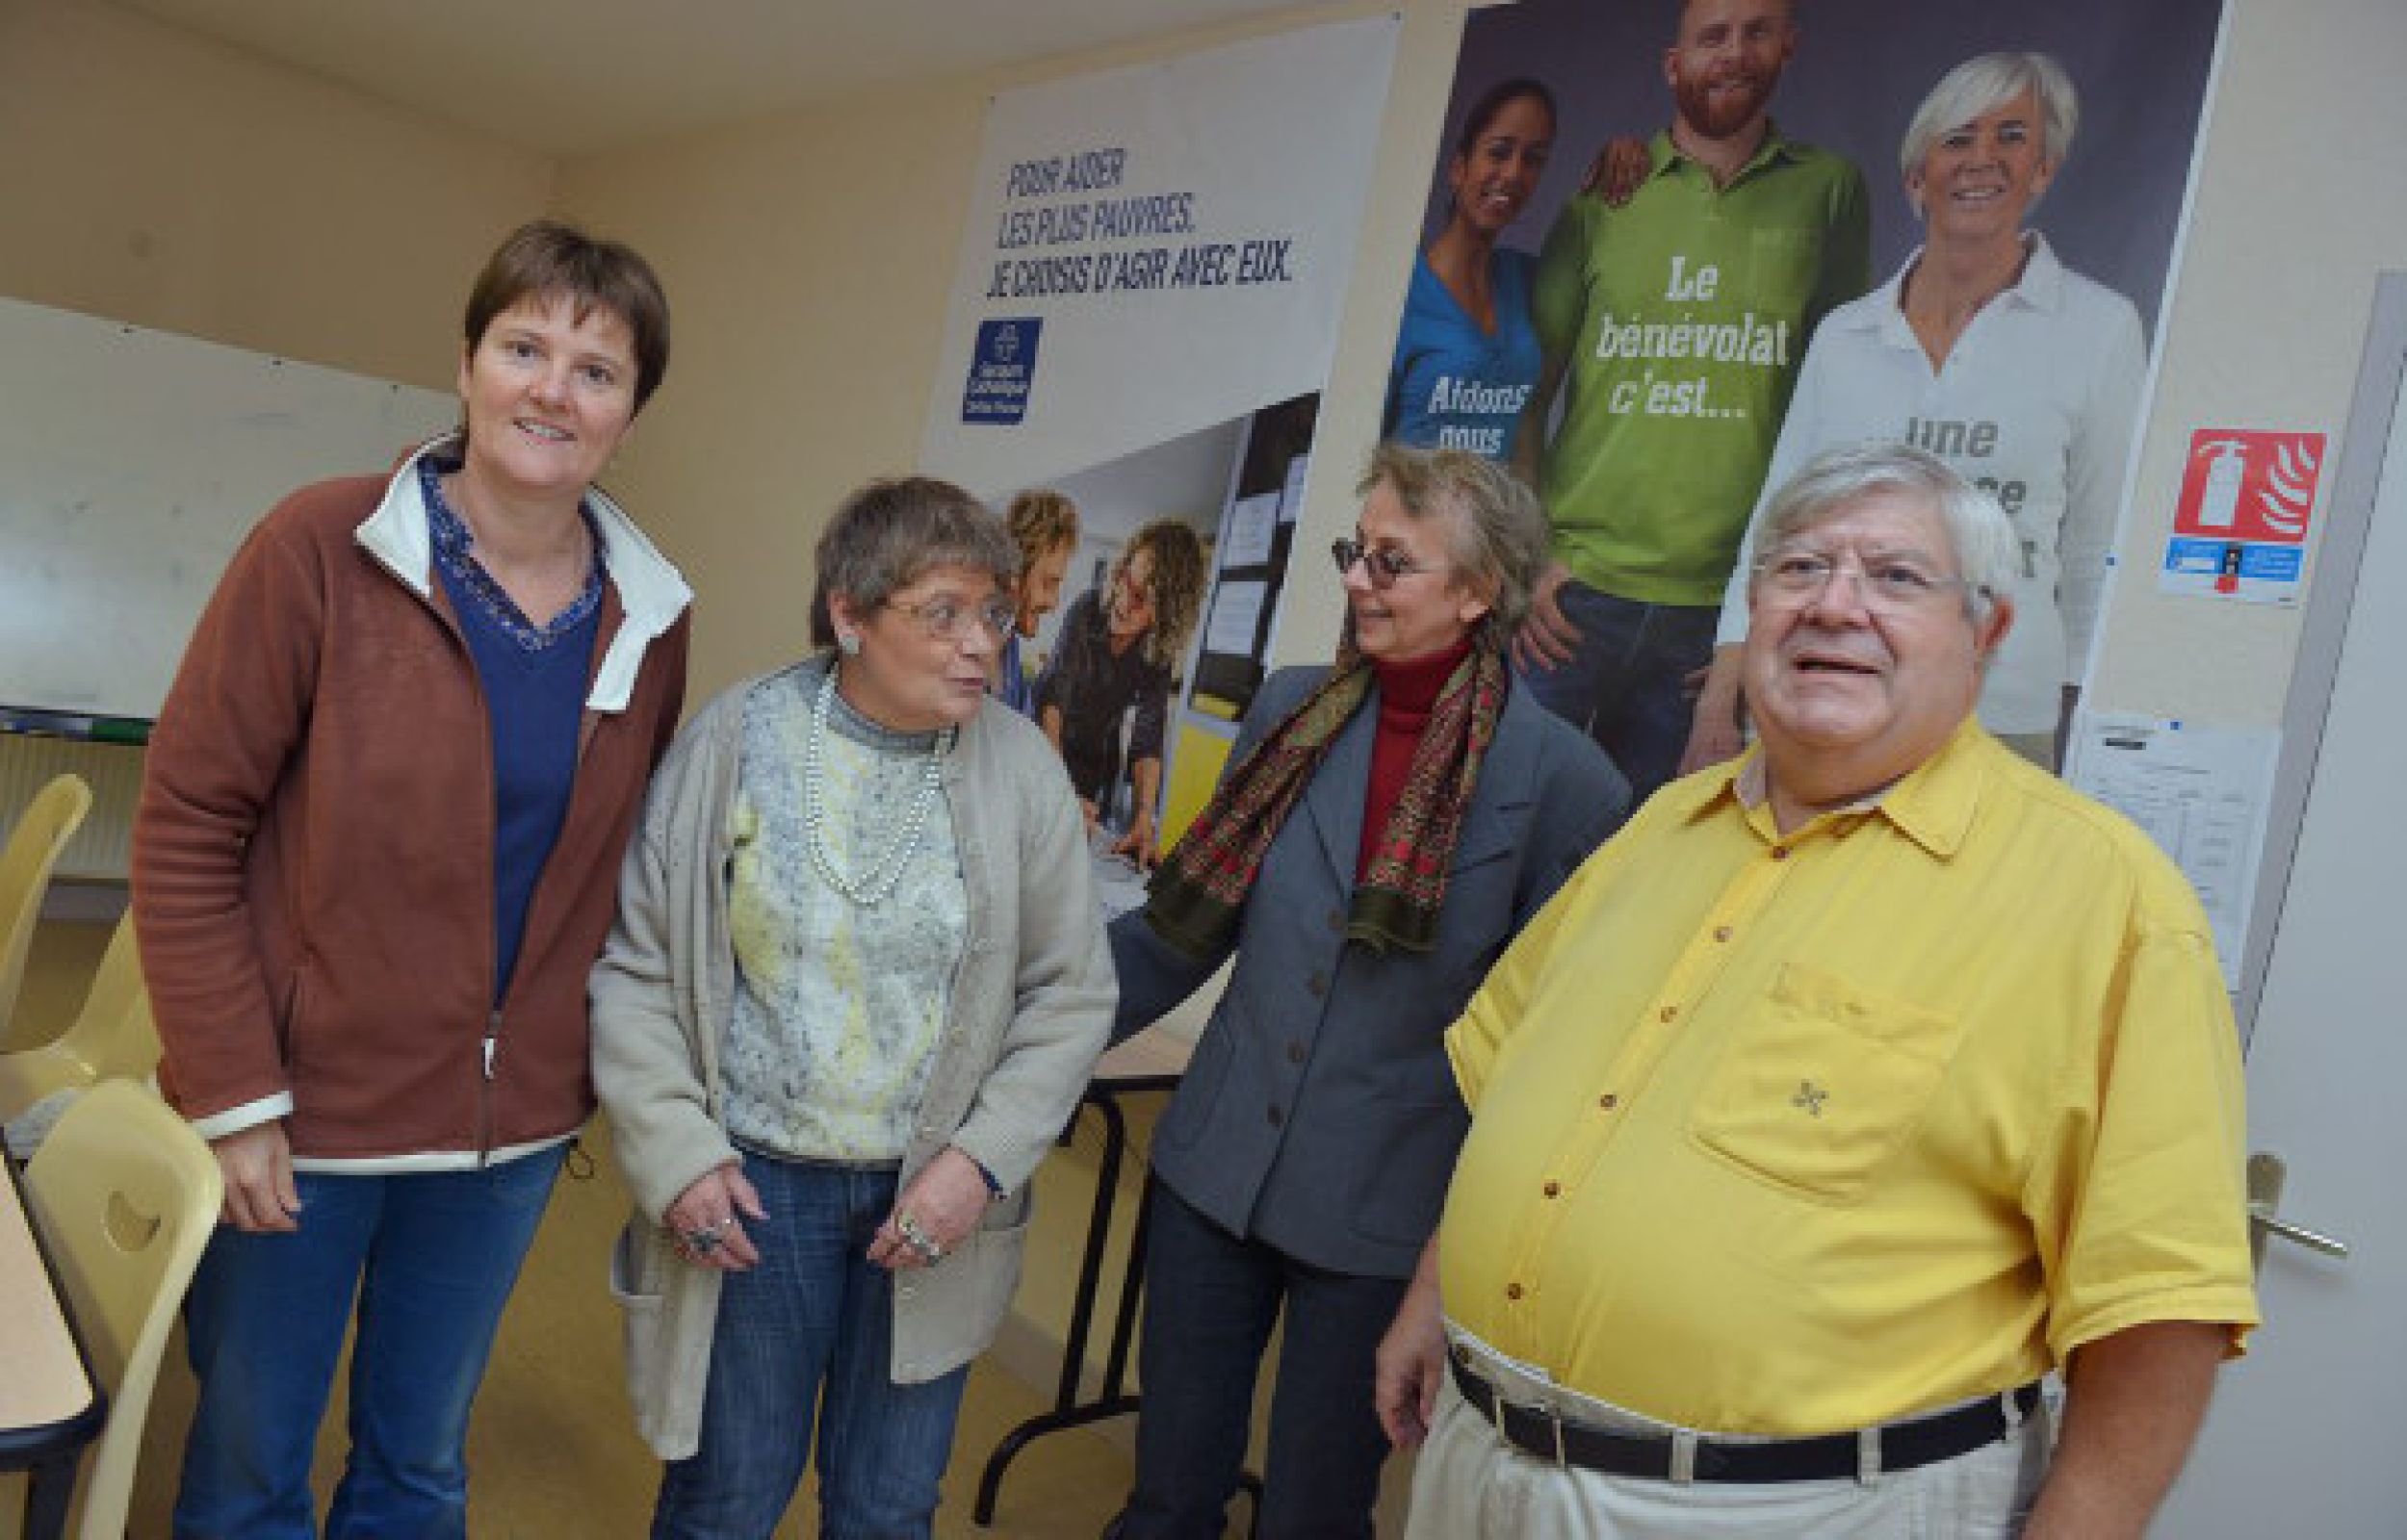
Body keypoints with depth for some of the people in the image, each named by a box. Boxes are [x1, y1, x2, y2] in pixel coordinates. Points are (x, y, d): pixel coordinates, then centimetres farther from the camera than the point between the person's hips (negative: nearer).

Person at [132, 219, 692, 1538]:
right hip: (301, 1116, -3)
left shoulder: (650, 619, -1)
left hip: (509, 1132, 3)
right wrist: (235, 1097, -13)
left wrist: (599, 1072, 3)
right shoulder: (324, 548, -12)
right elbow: (185, 826, -11)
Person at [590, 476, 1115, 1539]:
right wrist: (677, 1153, -10)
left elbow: (1070, 995, 0)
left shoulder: (1021, 767, -5)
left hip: (932, 1203, 2)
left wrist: (982, 1159, -10)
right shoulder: (736, 737, -8)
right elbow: (635, 965, -3)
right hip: (752, 1190, -1)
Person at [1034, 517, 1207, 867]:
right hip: (1045, 744, -3)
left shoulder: (1160, 650, -17)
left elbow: (1148, 738, -20)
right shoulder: (1086, 611, -26)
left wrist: (1144, 823, -32)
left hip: (1099, 761, 3)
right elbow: (1052, 696, -32)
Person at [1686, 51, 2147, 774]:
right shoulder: (1843, 334, 10)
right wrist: (1719, 701, 4)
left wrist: (2086, 726, 4)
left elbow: (2098, 554, 6)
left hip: (2001, 717, -2)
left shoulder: (2099, 328, 3)